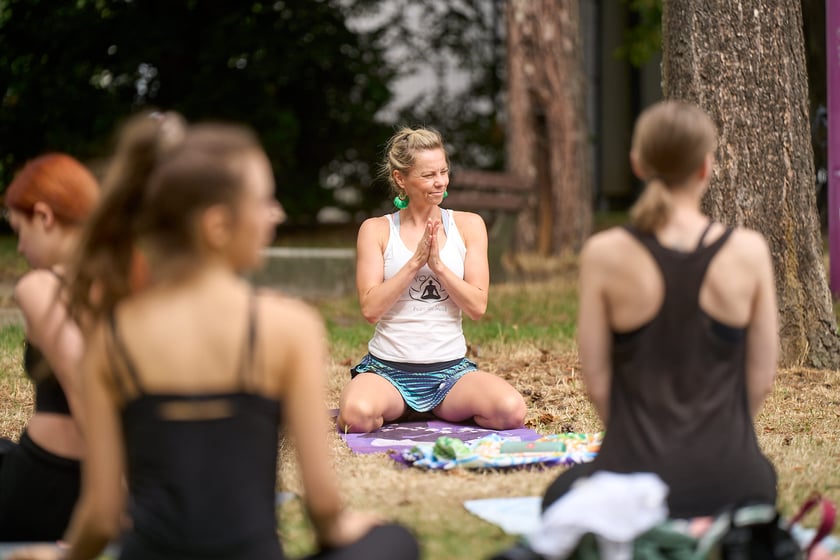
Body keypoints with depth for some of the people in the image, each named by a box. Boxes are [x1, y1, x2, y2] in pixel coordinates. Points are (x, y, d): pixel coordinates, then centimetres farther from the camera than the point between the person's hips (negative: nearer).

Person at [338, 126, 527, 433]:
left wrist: (438, 264, -13)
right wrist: (416, 262, -14)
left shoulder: (468, 225, 7)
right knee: (357, 415, -36)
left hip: (451, 370, 2)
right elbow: (370, 309, -7)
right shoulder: (376, 230, 3)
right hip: (388, 369, -2)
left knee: (511, 410, -27)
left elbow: (478, 306, 0)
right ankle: (394, 408, 4)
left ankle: (440, 409, 7)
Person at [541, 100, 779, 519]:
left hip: (635, 478, -2)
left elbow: (597, 381, -3)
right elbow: (761, 379, 0)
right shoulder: (749, 252, -7)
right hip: (727, 479, 2)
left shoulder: (604, 254, -9)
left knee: (561, 495, 33)